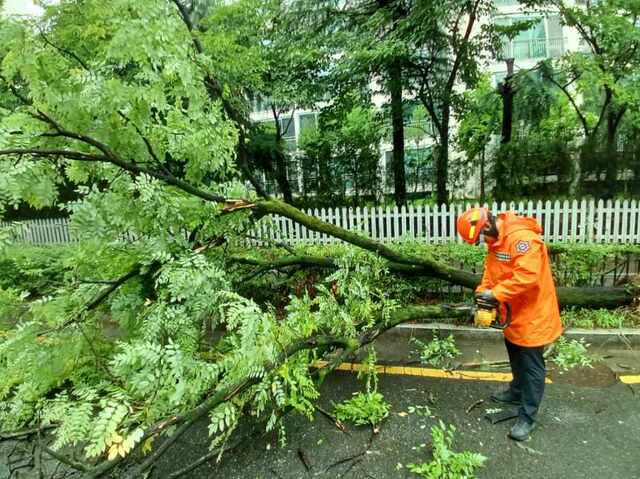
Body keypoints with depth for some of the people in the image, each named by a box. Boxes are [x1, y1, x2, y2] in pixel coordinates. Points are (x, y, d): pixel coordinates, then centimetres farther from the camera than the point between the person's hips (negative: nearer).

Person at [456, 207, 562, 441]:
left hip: (532, 313, -9)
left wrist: (496, 294, -29)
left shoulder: (522, 237, -28)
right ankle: (517, 392, 47)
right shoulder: (496, 239, 3)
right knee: (516, 357, 26)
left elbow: (528, 275, -34)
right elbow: (492, 269, 9)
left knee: (531, 365, 3)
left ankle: (527, 418, 16)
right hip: (513, 312, 10)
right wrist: (482, 292, -4)